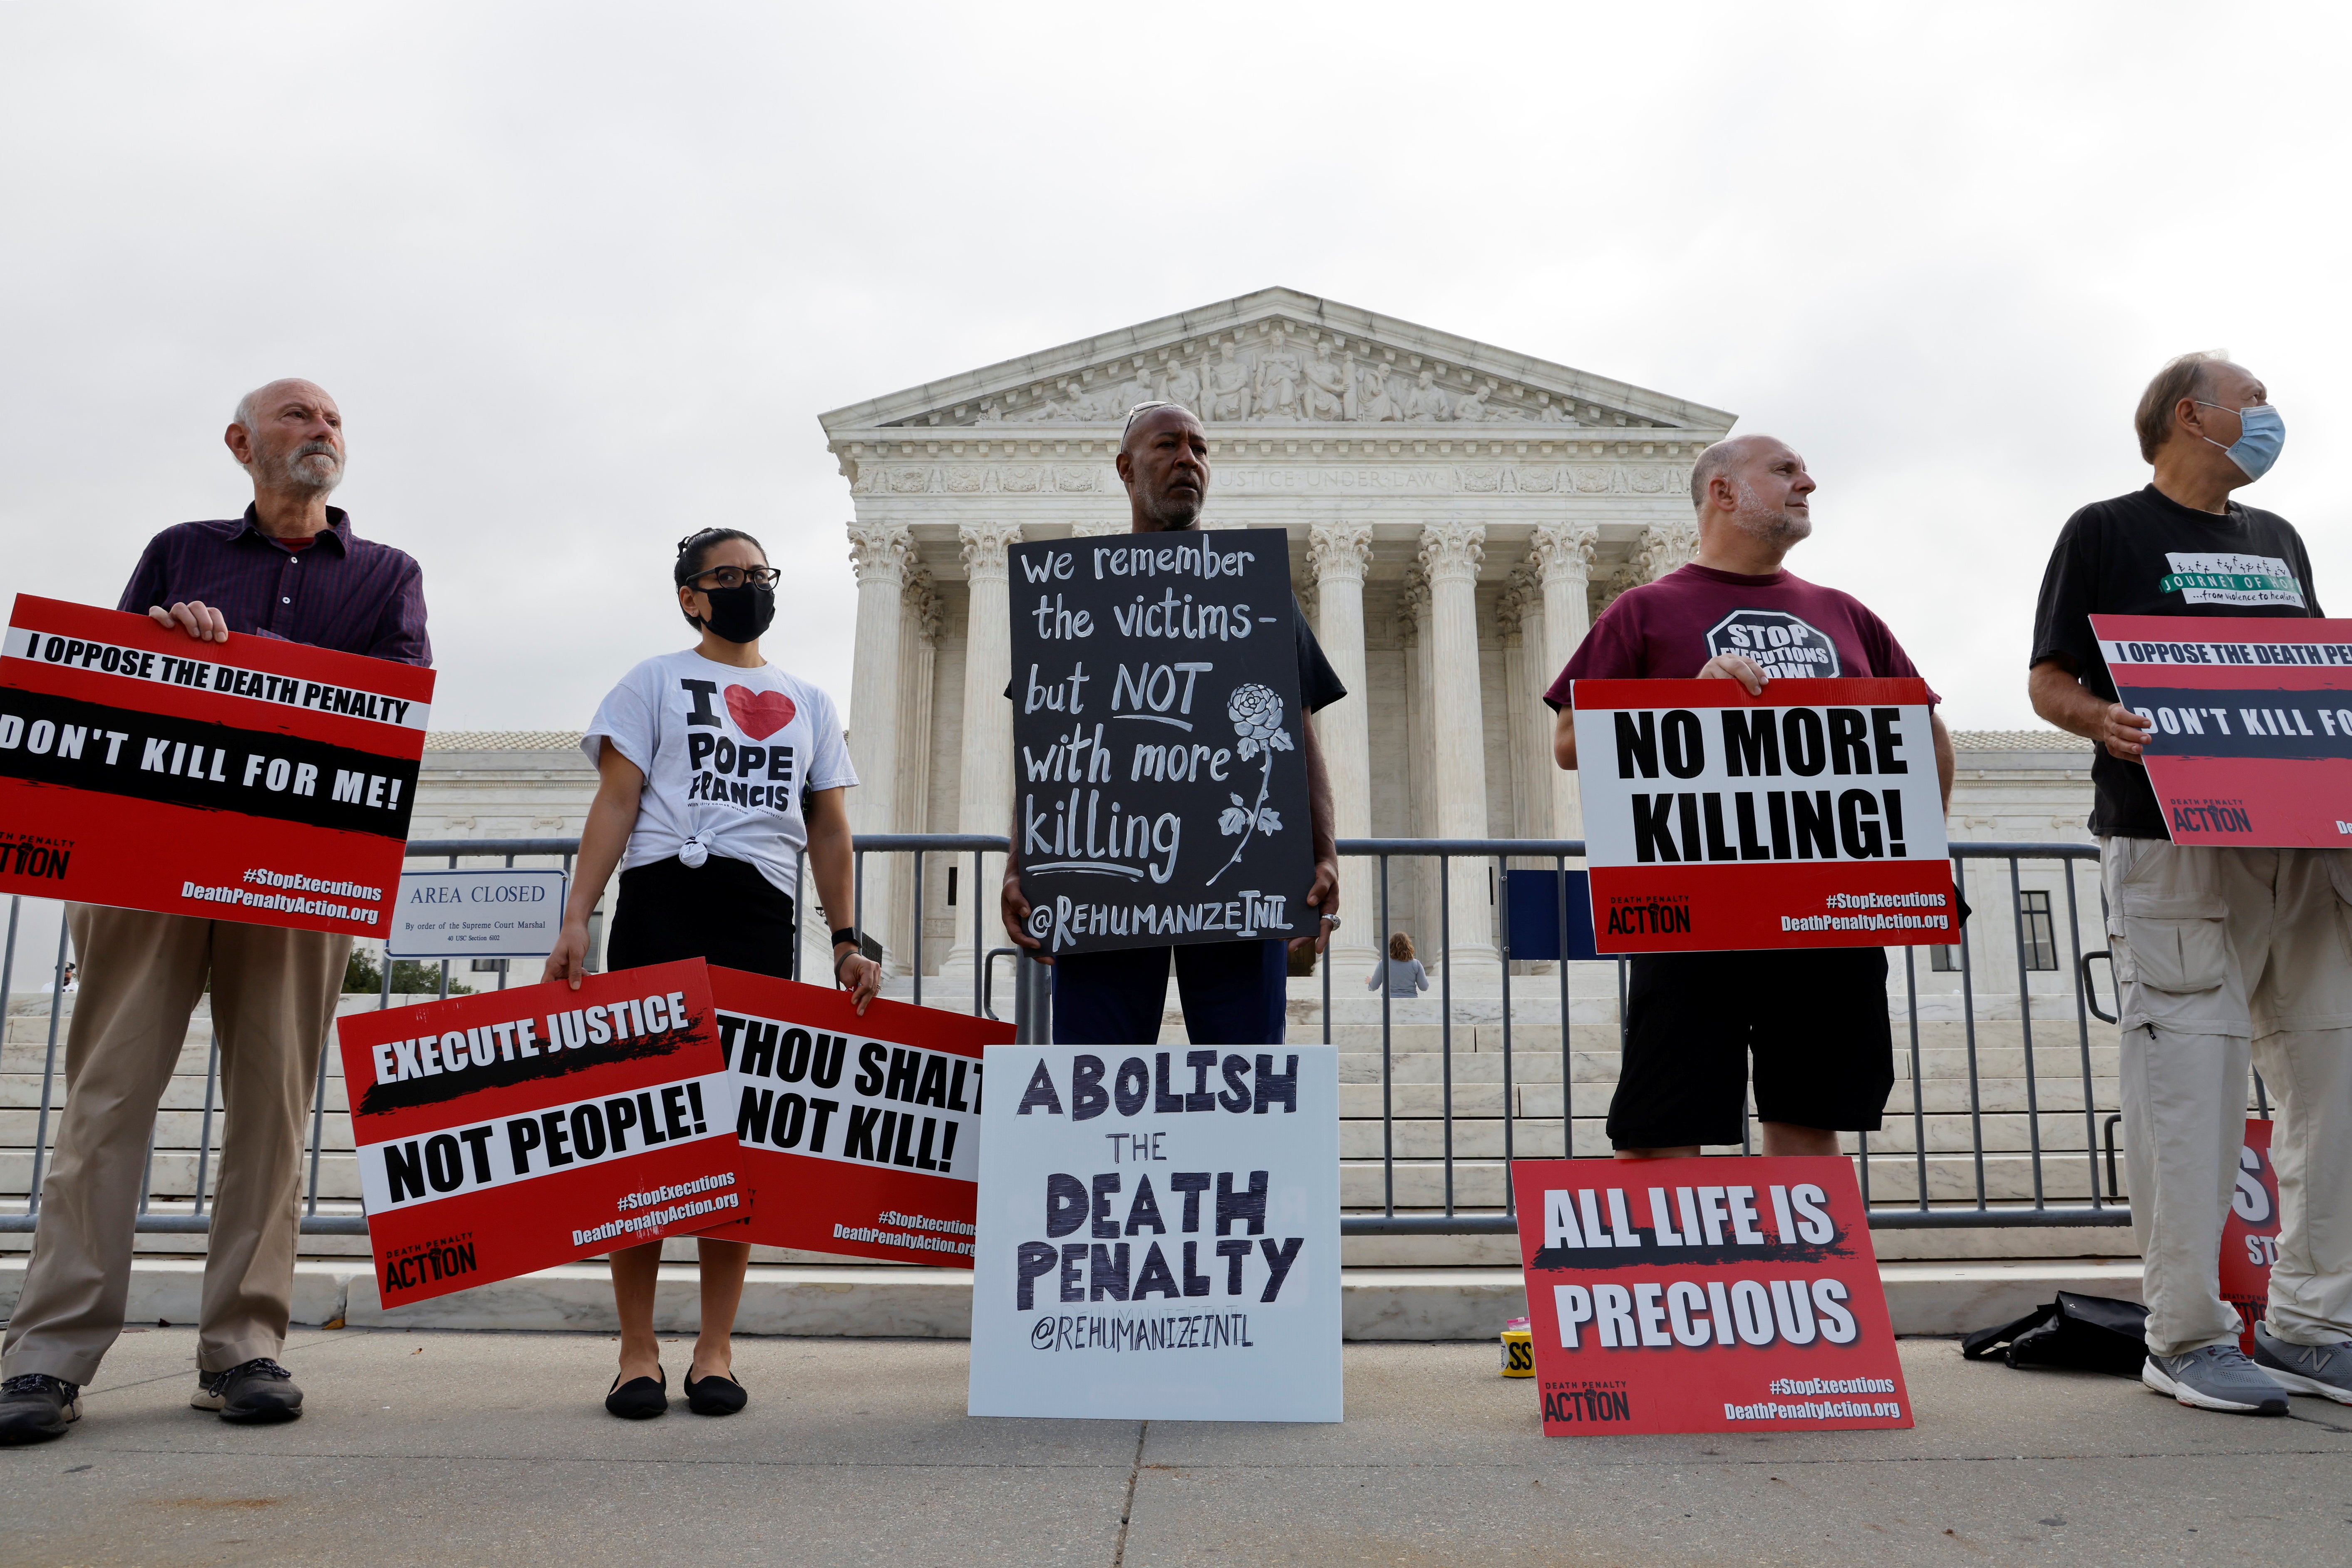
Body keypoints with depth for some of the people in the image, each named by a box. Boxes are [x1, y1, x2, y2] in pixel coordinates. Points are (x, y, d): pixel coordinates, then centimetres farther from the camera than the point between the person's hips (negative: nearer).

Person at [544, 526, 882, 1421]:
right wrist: (576, 920, -9)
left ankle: (716, 1351, 9)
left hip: (761, 919, 3)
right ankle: (638, 1353, 4)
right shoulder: (656, 682, 13)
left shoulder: (809, 703, 22)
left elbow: (828, 828, 18)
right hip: (659, 907, -2)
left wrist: (847, 942, 8)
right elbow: (616, 802, 3)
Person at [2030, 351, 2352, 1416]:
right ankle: (2186, 1337, 0)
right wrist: (2104, 720, -22)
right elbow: (2048, 679, -2)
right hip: (2173, 845, -7)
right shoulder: (2106, 532, 5)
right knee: (2193, 1080, -9)